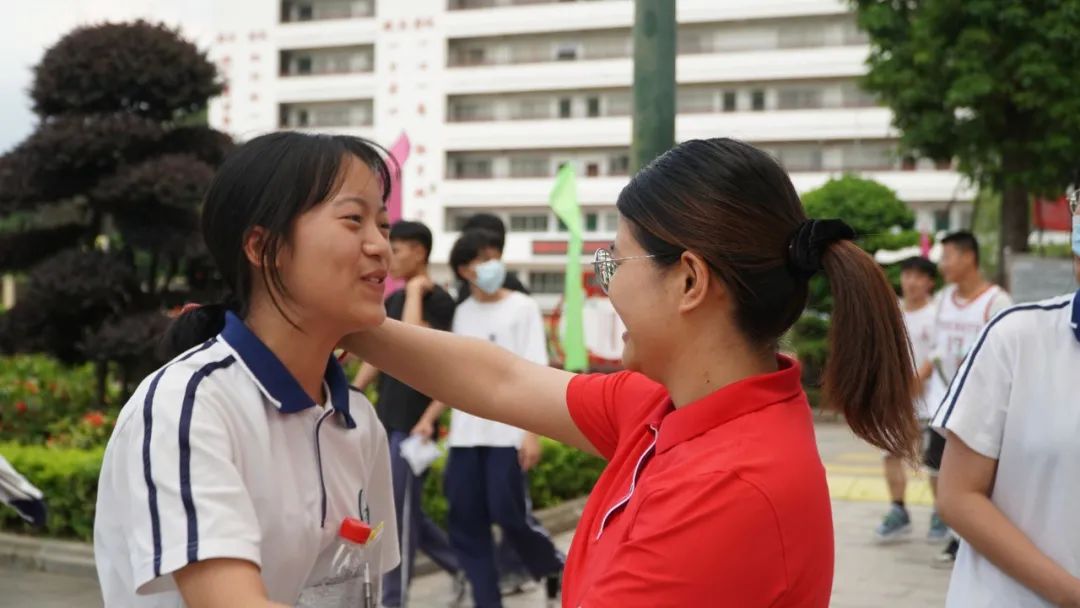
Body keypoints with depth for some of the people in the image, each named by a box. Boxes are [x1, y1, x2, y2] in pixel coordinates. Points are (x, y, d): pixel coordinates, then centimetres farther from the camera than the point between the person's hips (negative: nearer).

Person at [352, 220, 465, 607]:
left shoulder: (439, 301, -11)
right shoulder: (394, 300, 13)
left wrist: (415, 290, -18)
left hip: (412, 423, -8)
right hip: (387, 420, 8)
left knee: (399, 512, -2)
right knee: (406, 510, 14)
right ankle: (461, 565, 29)